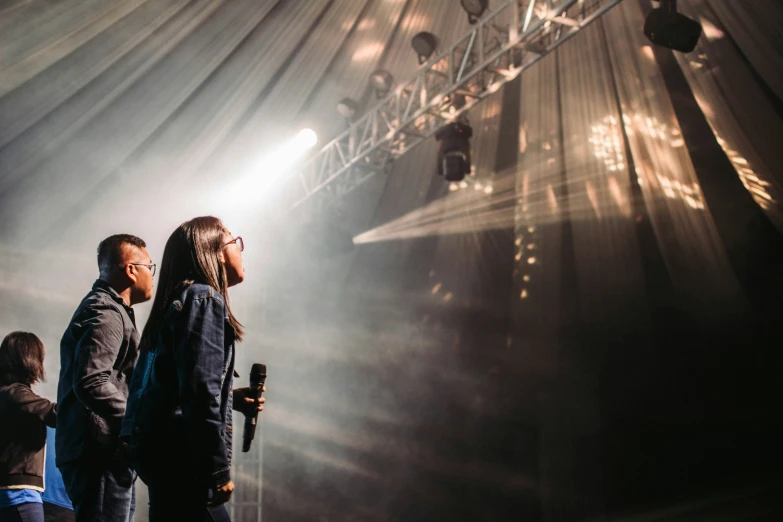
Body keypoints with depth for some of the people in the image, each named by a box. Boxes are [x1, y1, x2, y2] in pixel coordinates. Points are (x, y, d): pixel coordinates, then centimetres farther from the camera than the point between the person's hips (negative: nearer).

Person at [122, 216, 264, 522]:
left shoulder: (180, 300, 20)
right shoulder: (204, 298, -9)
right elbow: (199, 389, -19)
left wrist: (232, 398, 25)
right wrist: (218, 470, -19)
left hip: (161, 448, 10)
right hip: (175, 453, -10)